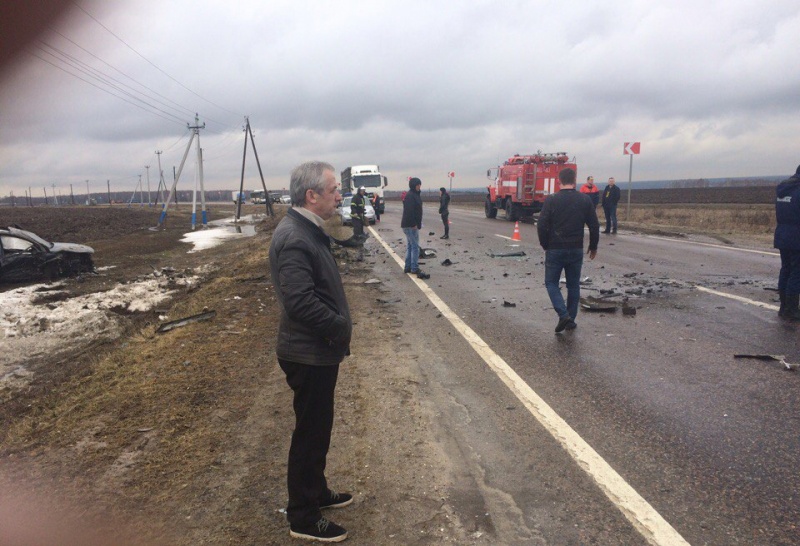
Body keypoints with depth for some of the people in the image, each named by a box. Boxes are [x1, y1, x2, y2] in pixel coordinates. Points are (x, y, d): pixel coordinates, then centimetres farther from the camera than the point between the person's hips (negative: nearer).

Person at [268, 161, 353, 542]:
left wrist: (340, 327, 7)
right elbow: (301, 302, -31)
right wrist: (342, 328, -18)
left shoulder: (307, 230, 9)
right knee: (310, 433, 3)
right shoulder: (294, 238, -24)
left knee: (318, 428, 22)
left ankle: (317, 492, 40)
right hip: (309, 355, -10)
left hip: (318, 351, 10)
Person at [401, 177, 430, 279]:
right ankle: (415, 269, -8)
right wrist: (414, 224, -22)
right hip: (410, 225, -11)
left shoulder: (415, 195, 16)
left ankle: (408, 267, 21)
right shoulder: (410, 195, -16)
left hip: (411, 225, 11)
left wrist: (417, 223, 16)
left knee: (410, 246, 15)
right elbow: (409, 210, -22)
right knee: (415, 246, -9)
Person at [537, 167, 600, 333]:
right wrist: (593, 247, 16)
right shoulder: (585, 200, 0)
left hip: (555, 250, -2)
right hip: (576, 251, 3)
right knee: (573, 285, 14)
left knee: (551, 282, 9)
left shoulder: (551, 200, -8)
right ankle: (571, 320, 17)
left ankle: (563, 315, -9)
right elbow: (594, 226, 3)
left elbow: (542, 225, -10)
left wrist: (545, 245, 6)